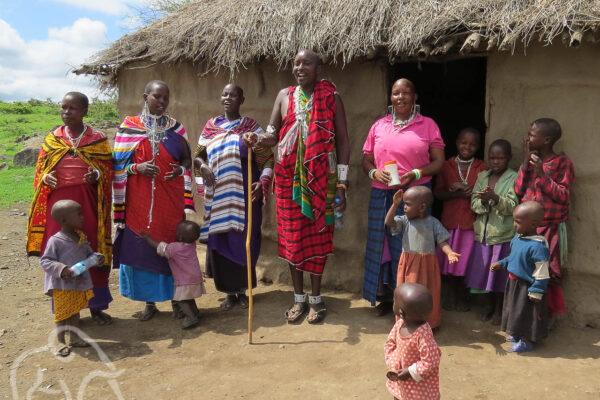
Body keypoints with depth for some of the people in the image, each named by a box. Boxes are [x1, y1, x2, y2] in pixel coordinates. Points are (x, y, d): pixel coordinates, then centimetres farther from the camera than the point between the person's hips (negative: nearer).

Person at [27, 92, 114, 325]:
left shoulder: (98, 140, 4)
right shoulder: (51, 139, 9)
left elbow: (108, 172, 4)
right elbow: (40, 171, 13)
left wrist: (97, 175, -17)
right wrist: (46, 179, -9)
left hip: (88, 204, -1)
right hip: (58, 203, 2)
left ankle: (96, 306, 19)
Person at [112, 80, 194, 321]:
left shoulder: (175, 128, 9)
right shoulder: (129, 126, 4)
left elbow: (187, 159, 12)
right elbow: (119, 164, 4)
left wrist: (181, 170, -8)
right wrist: (137, 168, -15)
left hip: (171, 199, 1)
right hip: (140, 200, -1)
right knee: (141, 248, 3)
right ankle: (149, 302, 19)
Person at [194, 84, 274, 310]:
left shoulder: (250, 127, 4)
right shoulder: (210, 126, 12)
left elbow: (267, 159, 0)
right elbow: (197, 155, 17)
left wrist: (262, 183, -16)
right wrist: (202, 166, -5)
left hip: (244, 195, -2)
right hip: (217, 196, 3)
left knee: (244, 242, 0)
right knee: (219, 242, 3)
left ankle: (242, 290, 18)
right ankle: (229, 292, 18)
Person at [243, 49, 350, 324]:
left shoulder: (330, 97, -1)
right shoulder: (284, 95, 8)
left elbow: (342, 141, -2)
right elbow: (273, 136, 7)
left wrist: (341, 184, -7)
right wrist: (257, 139, -17)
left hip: (320, 178, -2)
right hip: (288, 176, 3)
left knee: (317, 236, 4)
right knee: (291, 236, 7)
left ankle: (316, 299, 21)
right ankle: (299, 298, 23)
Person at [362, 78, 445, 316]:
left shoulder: (427, 125, 5)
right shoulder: (379, 126, 13)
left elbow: (438, 161, 2)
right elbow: (366, 160, 15)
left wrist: (415, 174, -15)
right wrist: (374, 172, -7)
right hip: (382, 196, 3)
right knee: (382, 245, 6)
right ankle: (384, 298, 21)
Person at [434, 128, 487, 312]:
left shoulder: (482, 168, 2)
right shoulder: (447, 166, 4)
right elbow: (438, 193, -1)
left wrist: (470, 191, -17)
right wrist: (458, 194, -16)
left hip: (471, 220, -1)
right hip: (450, 219, 1)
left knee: (467, 259, 3)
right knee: (448, 258, 7)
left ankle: (462, 296, 22)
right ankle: (451, 294, 25)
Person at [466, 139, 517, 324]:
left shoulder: (514, 179, -6)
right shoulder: (482, 177, 8)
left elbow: (513, 206, -15)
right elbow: (474, 203, 2)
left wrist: (495, 198, -30)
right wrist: (483, 201, -19)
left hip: (504, 235, -4)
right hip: (482, 233, 4)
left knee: (501, 273, 6)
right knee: (483, 271, 13)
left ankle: (499, 309, 25)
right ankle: (489, 305, 33)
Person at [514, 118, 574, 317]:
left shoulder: (562, 162, -7)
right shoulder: (531, 159, 10)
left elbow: (564, 197, -11)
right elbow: (519, 190, 3)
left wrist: (542, 174, -19)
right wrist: (525, 163, -4)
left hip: (550, 228, -5)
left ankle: (545, 316, 13)